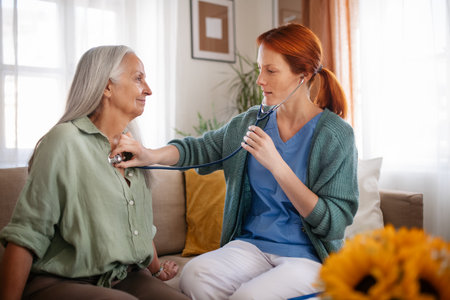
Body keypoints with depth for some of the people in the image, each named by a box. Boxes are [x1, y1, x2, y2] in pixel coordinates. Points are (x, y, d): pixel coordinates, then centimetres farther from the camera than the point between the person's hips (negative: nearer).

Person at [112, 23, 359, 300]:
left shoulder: (337, 135, -10)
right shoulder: (250, 121, 5)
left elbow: (333, 224, -14)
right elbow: (199, 149, 13)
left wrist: (276, 164, -21)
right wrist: (152, 155, -8)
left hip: (308, 256, -3)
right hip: (251, 245, 3)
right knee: (194, 275, -26)